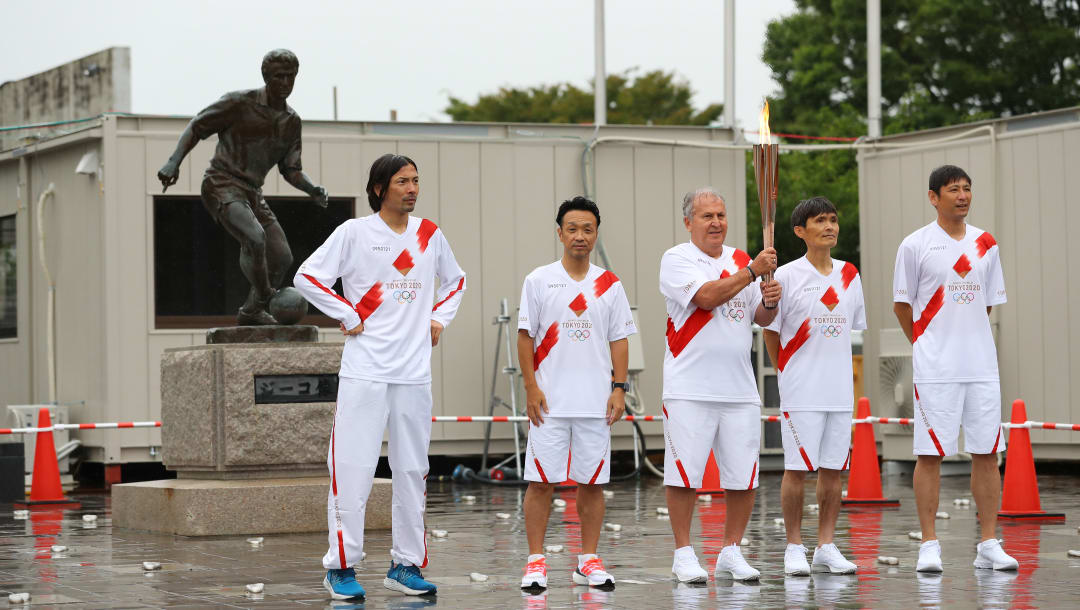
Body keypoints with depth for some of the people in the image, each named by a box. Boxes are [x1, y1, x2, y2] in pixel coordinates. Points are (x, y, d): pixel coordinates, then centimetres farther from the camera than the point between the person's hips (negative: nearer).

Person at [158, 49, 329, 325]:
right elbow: (196, 127, -4)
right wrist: (174, 162, -17)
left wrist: (313, 190, -7)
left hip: (252, 193, 7)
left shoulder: (292, 121, 8)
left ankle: (250, 313, 16)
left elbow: (291, 170, 13)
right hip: (222, 186, -7)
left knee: (281, 257, 1)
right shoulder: (240, 103, -9)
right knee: (255, 238, -30)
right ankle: (262, 302, -14)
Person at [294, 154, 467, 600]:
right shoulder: (354, 233, -3)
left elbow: (454, 280, 27)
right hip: (365, 371, -4)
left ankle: (406, 565, 14)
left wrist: (439, 319, 13)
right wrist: (348, 316, -7)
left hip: (415, 373, 5)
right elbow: (307, 277, -4)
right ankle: (341, 567, 0)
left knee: (412, 471, 7)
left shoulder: (430, 235, 11)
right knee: (353, 469, -7)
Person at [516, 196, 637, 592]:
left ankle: (589, 561, 13)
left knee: (592, 481, 5)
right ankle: (536, 562, 3)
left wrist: (619, 388, -1)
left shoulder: (610, 285, 8)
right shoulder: (539, 281, 2)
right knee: (541, 480, -2)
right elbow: (526, 337, 1)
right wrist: (531, 388, -6)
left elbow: (619, 340, 8)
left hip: (596, 402, 2)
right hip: (549, 402, -2)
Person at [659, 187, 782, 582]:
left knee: (743, 476, 5)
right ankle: (683, 553, 7)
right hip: (689, 389, -5)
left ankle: (731, 552, 16)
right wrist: (753, 271, -19)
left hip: (739, 388, 5)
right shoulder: (677, 260, -3)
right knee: (684, 474, -3)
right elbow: (707, 297, -19)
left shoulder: (741, 260, 14)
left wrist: (770, 301, -7)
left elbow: (761, 319, 15)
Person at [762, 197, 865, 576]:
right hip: (801, 391, -5)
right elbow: (770, 330, -1)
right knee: (797, 468, -3)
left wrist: (832, 365, 11)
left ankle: (826, 547, 14)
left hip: (840, 388, 5)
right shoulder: (787, 276, -6)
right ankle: (794, 548, 5)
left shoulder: (849, 275, 8)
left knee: (832, 468, 7)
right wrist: (788, 372, 1)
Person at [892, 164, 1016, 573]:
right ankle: (929, 545, 3)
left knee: (986, 452, 4)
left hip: (981, 364, 4)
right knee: (930, 454, -3)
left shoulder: (986, 245, 9)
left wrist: (967, 339, 13)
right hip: (935, 367, -4)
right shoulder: (916, 245, -3)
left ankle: (989, 545, 9)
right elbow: (902, 305, 4)